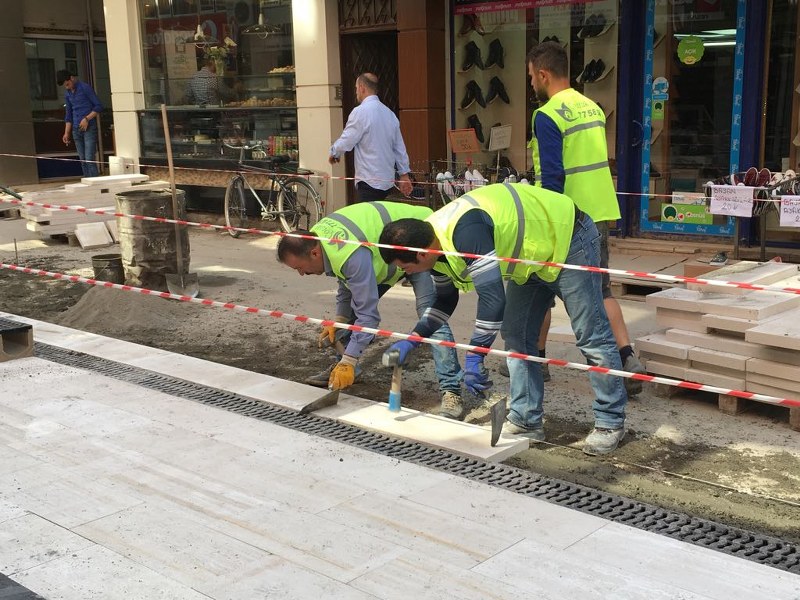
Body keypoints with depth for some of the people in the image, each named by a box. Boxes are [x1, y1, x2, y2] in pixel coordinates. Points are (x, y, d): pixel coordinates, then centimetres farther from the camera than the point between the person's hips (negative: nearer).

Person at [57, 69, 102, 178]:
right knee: (83, 161, 4)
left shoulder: (85, 88, -5)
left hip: (89, 128, -6)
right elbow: (69, 114, 20)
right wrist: (67, 133, 13)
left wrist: (87, 118, -16)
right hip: (76, 129, 6)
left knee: (89, 159, -13)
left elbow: (99, 106, -7)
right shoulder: (67, 93, 14)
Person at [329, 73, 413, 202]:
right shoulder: (390, 113, 13)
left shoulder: (360, 112, -11)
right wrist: (404, 175, 20)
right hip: (387, 181, 8)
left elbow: (346, 142, -9)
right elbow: (400, 147, 16)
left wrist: (334, 153, 12)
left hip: (369, 181, -8)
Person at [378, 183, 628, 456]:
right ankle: (526, 420, 13)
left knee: (591, 336, -3)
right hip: (533, 255, 10)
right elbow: (445, 300, 9)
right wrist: (412, 340, -1)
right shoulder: (435, 242, -6)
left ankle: (610, 423, 7)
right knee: (515, 335, 7)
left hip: (568, 240, -9)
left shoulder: (464, 231, -37)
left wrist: (474, 358, -35)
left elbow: (493, 298, -39)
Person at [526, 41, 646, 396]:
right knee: (600, 289, 11)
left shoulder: (547, 116, -15)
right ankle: (627, 360, -1)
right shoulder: (592, 108, 11)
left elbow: (552, 177, -20)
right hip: (599, 213, 7)